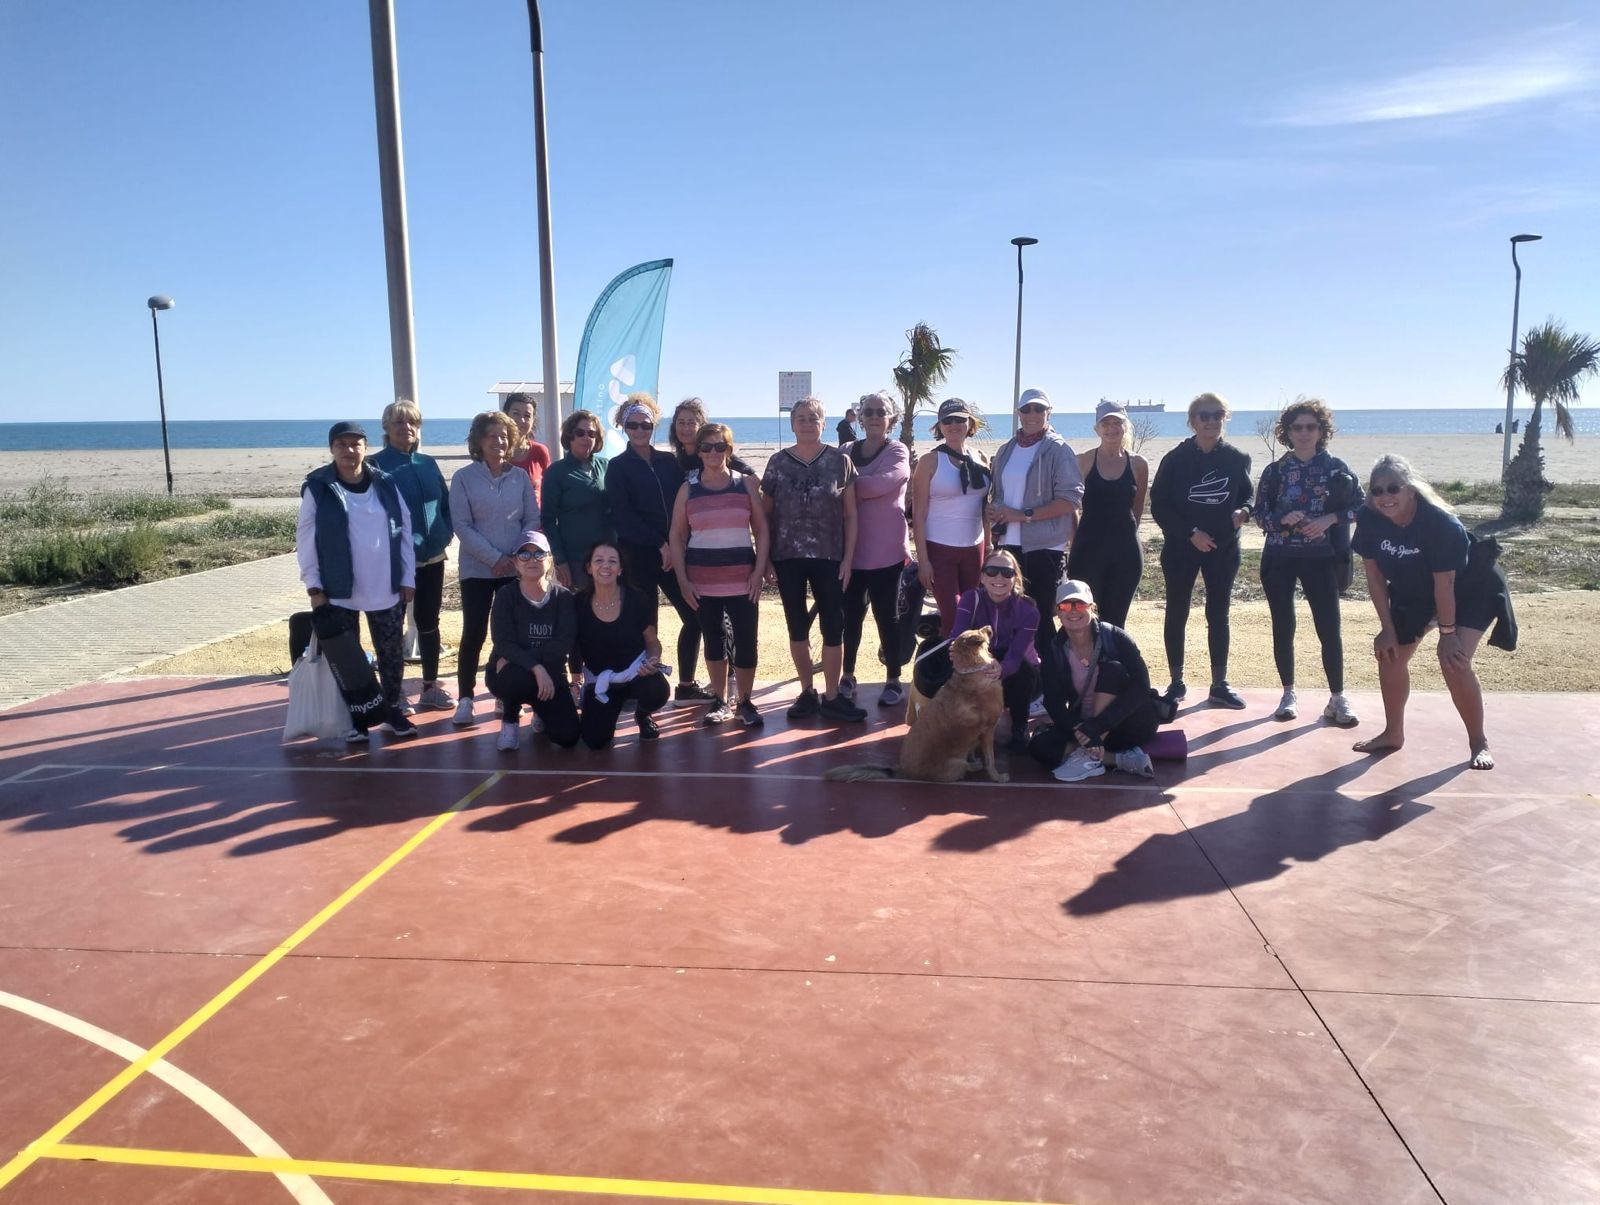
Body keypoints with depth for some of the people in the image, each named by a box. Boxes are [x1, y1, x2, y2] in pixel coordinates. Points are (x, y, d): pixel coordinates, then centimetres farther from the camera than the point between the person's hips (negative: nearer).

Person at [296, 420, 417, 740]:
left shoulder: (386, 484, 4)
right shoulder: (317, 487, -3)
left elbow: (404, 530, 6)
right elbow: (305, 538, -3)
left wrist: (408, 578, 2)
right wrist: (313, 585, -7)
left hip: (386, 590, 2)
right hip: (339, 591, -2)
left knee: (391, 653, 11)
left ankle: (392, 711, 26)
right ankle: (355, 718, 20)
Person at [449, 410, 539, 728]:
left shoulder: (520, 477, 5)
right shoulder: (464, 478, -3)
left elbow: (532, 519, 4)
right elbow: (462, 525, -8)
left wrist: (516, 555, -10)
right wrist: (495, 558, -15)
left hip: (516, 568, 2)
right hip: (477, 569, -2)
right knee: (474, 633, -3)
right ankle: (465, 700, 6)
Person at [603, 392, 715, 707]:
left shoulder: (669, 462, 12)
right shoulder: (618, 467, 2)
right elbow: (623, 515, -6)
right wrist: (660, 544, -11)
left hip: (673, 553, 4)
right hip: (638, 554, -4)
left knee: (694, 616, 2)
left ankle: (686, 687, 14)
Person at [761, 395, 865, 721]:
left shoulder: (840, 461, 0)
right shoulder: (778, 463, 2)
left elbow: (850, 515, 1)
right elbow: (766, 514, 6)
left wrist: (848, 558, -4)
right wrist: (765, 556, 1)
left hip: (829, 557, -1)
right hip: (788, 558, 1)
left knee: (833, 627, 0)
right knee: (797, 626, 9)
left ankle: (831, 697, 11)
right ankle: (807, 692, 22)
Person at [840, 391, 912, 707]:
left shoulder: (897, 451, -3)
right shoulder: (846, 451, 11)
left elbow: (880, 484, -19)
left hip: (885, 549, -3)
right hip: (850, 547, 3)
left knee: (886, 614, 4)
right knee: (851, 613, 9)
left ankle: (893, 680, 15)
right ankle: (847, 675, 23)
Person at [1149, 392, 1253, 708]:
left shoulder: (1237, 459, 2)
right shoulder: (1175, 459, -5)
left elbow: (1247, 496, 11)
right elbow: (1158, 506, -6)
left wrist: (1243, 510, -12)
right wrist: (1191, 532, -15)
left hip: (1223, 548, 2)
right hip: (1181, 548, -2)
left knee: (1218, 615, 8)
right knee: (1177, 614, 3)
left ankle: (1220, 684, 16)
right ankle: (1176, 683, 13)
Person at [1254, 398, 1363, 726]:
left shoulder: (1336, 467, 2)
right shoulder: (1275, 470, 3)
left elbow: (1360, 507, 3)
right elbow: (1260, 512, 4)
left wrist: (1329, 519, -14)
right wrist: (1282, 519, -16)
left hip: (1321, 558, -1)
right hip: (1280, 559, 1)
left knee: (1329, 628, -3)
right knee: (1283, 628, 4)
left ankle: (1337, 698, 9)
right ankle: (1289, 694, 17)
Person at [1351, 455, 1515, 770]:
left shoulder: (1440, 522, -35)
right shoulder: (1370, 519, -22)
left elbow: (1444, 584, -29)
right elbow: (1375, 576, -12)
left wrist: (1447, 632, -22)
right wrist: (1388, 628, -10)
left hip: (1467, 590, -6)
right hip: (1412, 593, 6)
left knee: (1455, 660, -19)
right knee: (1389, 654, 3)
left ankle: (1479, 743, -1)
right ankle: (1393, 733, 23)